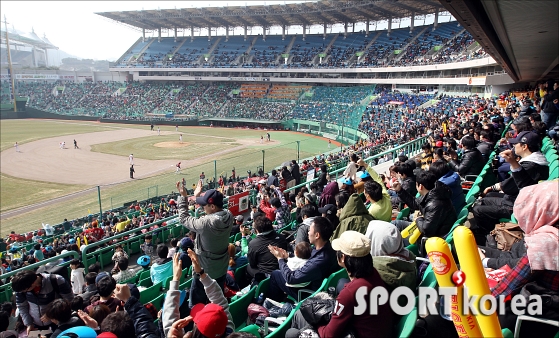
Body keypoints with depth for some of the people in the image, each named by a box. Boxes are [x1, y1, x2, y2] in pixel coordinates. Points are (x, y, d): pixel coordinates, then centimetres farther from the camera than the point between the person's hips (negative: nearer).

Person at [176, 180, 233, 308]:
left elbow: (184, 219, -16)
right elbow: (213, 215, 6)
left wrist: (183, 197, -9)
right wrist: (197, 196, 6)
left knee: (197, 304, 13)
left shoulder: (206, 223, -32)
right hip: (222, 267, 7)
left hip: (205, 269, -6)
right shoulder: (228, 216, -14)